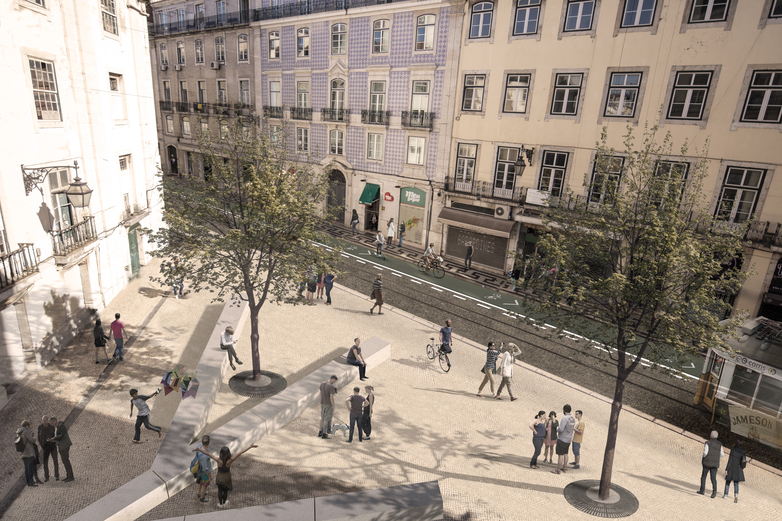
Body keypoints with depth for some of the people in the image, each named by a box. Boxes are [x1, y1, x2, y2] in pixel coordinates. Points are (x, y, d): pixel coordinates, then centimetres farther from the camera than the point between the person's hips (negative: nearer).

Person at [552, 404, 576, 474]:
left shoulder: (564, 418, -22)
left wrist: (557, 428, -3)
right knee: (565, 454, 17)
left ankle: (558, 470, 4)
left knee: (560, 455, -1)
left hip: (562, 439, -8)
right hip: (568, 439, 8)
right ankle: (564, 468, 26)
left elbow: (560, 430, -24)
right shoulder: (573, 419, 4)